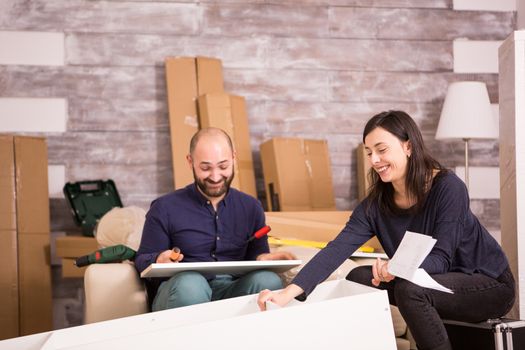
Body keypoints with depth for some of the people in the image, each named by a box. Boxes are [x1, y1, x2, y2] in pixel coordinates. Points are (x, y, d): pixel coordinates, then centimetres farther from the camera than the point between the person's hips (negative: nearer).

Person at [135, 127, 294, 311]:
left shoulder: (251, 207, 15)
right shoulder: (165, 208, 5)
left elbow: (255, 255, 19)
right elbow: (142, 261, 7)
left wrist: (263, 259, -6)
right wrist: (159, 261, -17)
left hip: (233, 289, 3)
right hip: (179, 292, -2)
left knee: (268, 280, -29)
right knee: (190, 283, -38)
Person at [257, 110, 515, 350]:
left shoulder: (448, 188, -22)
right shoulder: (377, 203, -8)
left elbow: (441, 258, -27)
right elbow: (337, 248, -20)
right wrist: (290, 291, -34)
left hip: (490, 284, -5)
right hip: (435, 281, 6)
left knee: (410, 288, -31)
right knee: (358, 278, -10)